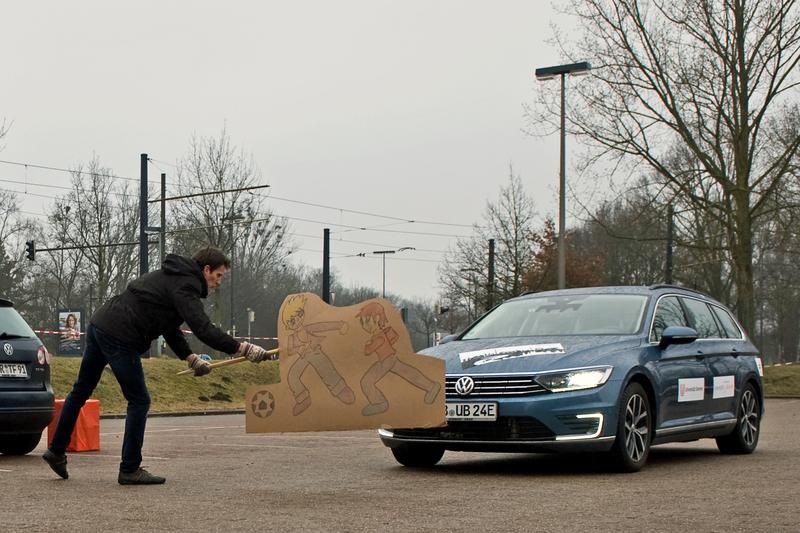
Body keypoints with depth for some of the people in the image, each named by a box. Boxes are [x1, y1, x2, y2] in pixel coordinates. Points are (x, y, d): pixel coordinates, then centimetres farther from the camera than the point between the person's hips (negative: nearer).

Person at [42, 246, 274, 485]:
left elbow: (169, 328, 23)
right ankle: (130, 470, 3)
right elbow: (203, 329, -24)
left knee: (81, 391, 20)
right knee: (139, 401, -1)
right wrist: (245, 349, -25)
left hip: (98, 324, 10)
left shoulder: (172, 277, 21)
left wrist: (192, 358, 13)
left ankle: (57, 450, 30)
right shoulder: (185, 286, -11)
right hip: (118, 337, -10)